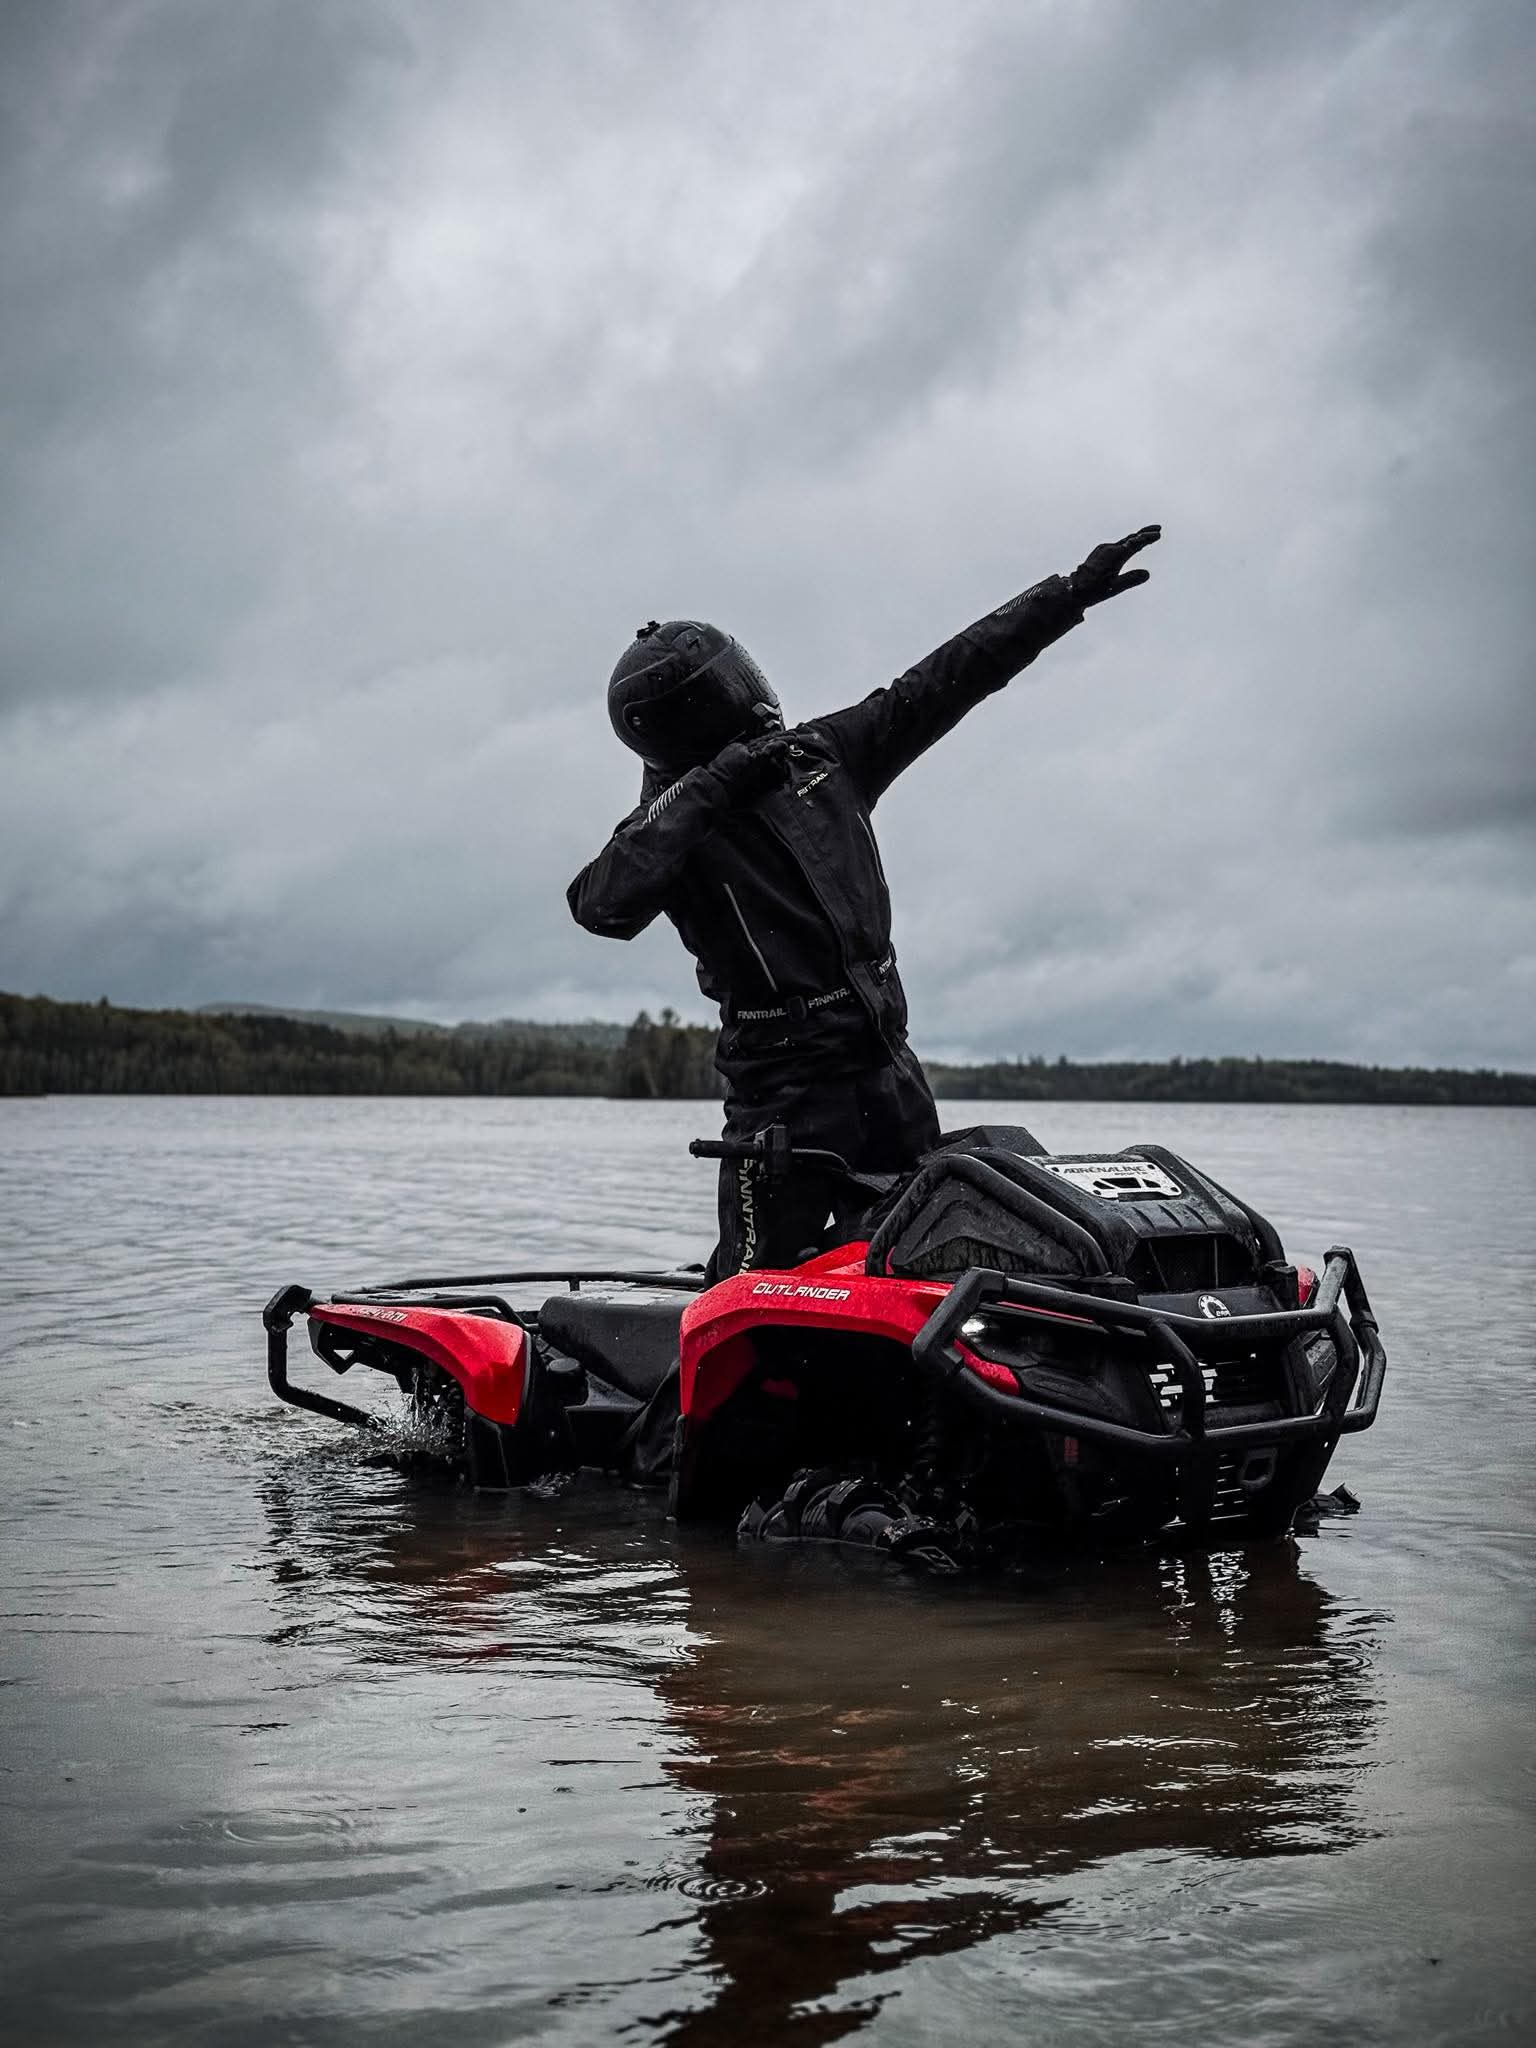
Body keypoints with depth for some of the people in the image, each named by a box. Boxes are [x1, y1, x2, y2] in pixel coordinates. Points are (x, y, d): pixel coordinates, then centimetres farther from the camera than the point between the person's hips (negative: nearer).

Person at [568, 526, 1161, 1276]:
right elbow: (600, 904, -29)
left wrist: (1070, 594, 10)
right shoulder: (672, 819, -9)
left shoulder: (822, 755, 6)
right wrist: (706, 791, -28)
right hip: (783, 1078, -6)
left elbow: (942, 683, 10)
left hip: (886, 1056, 6)